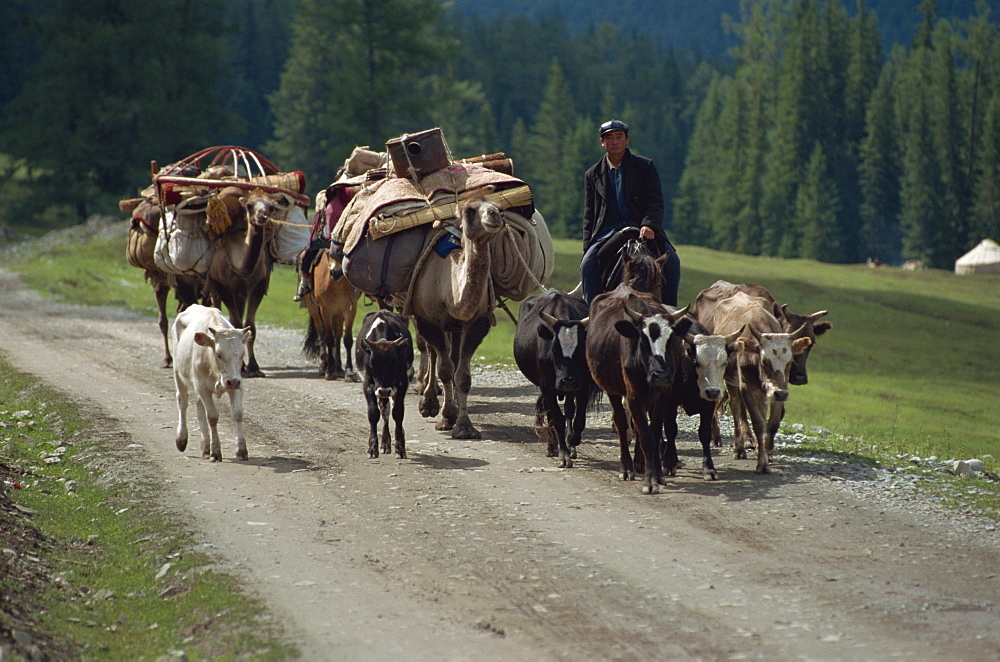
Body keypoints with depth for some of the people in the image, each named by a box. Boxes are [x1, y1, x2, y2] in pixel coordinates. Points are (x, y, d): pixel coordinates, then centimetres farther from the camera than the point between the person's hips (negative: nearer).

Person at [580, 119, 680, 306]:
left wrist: (649, 225, -21)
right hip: (607, 232, 1)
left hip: (643, 229, -1)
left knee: (671, 260, -22)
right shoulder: (593, 174, 15)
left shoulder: (645, 166, 8)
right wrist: (588, 246, 0)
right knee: (587, 264, -23)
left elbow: (655, 202, -1)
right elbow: (589, 215, 14)